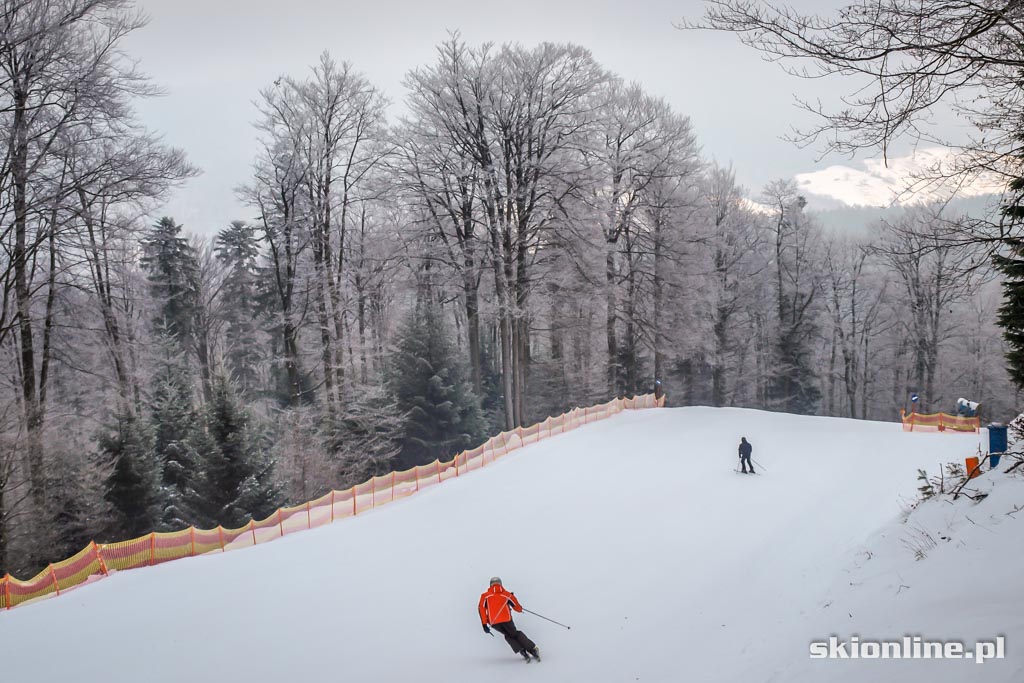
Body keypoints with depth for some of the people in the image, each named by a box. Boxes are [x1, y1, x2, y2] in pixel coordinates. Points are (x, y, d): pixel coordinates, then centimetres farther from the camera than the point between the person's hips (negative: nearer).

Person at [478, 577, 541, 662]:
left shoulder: (485, 595, 15)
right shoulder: (507, 594, 15)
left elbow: (481, 608, -2)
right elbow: (518, 608, 17)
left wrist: (484, 624, -4)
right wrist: (520, 609, 42)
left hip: (494, 622, 0)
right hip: (506, 619, 0)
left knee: (508, 636, 25)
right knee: (515, 634, 22)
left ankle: (521, 651, 4)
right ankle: (532, 649, 9)